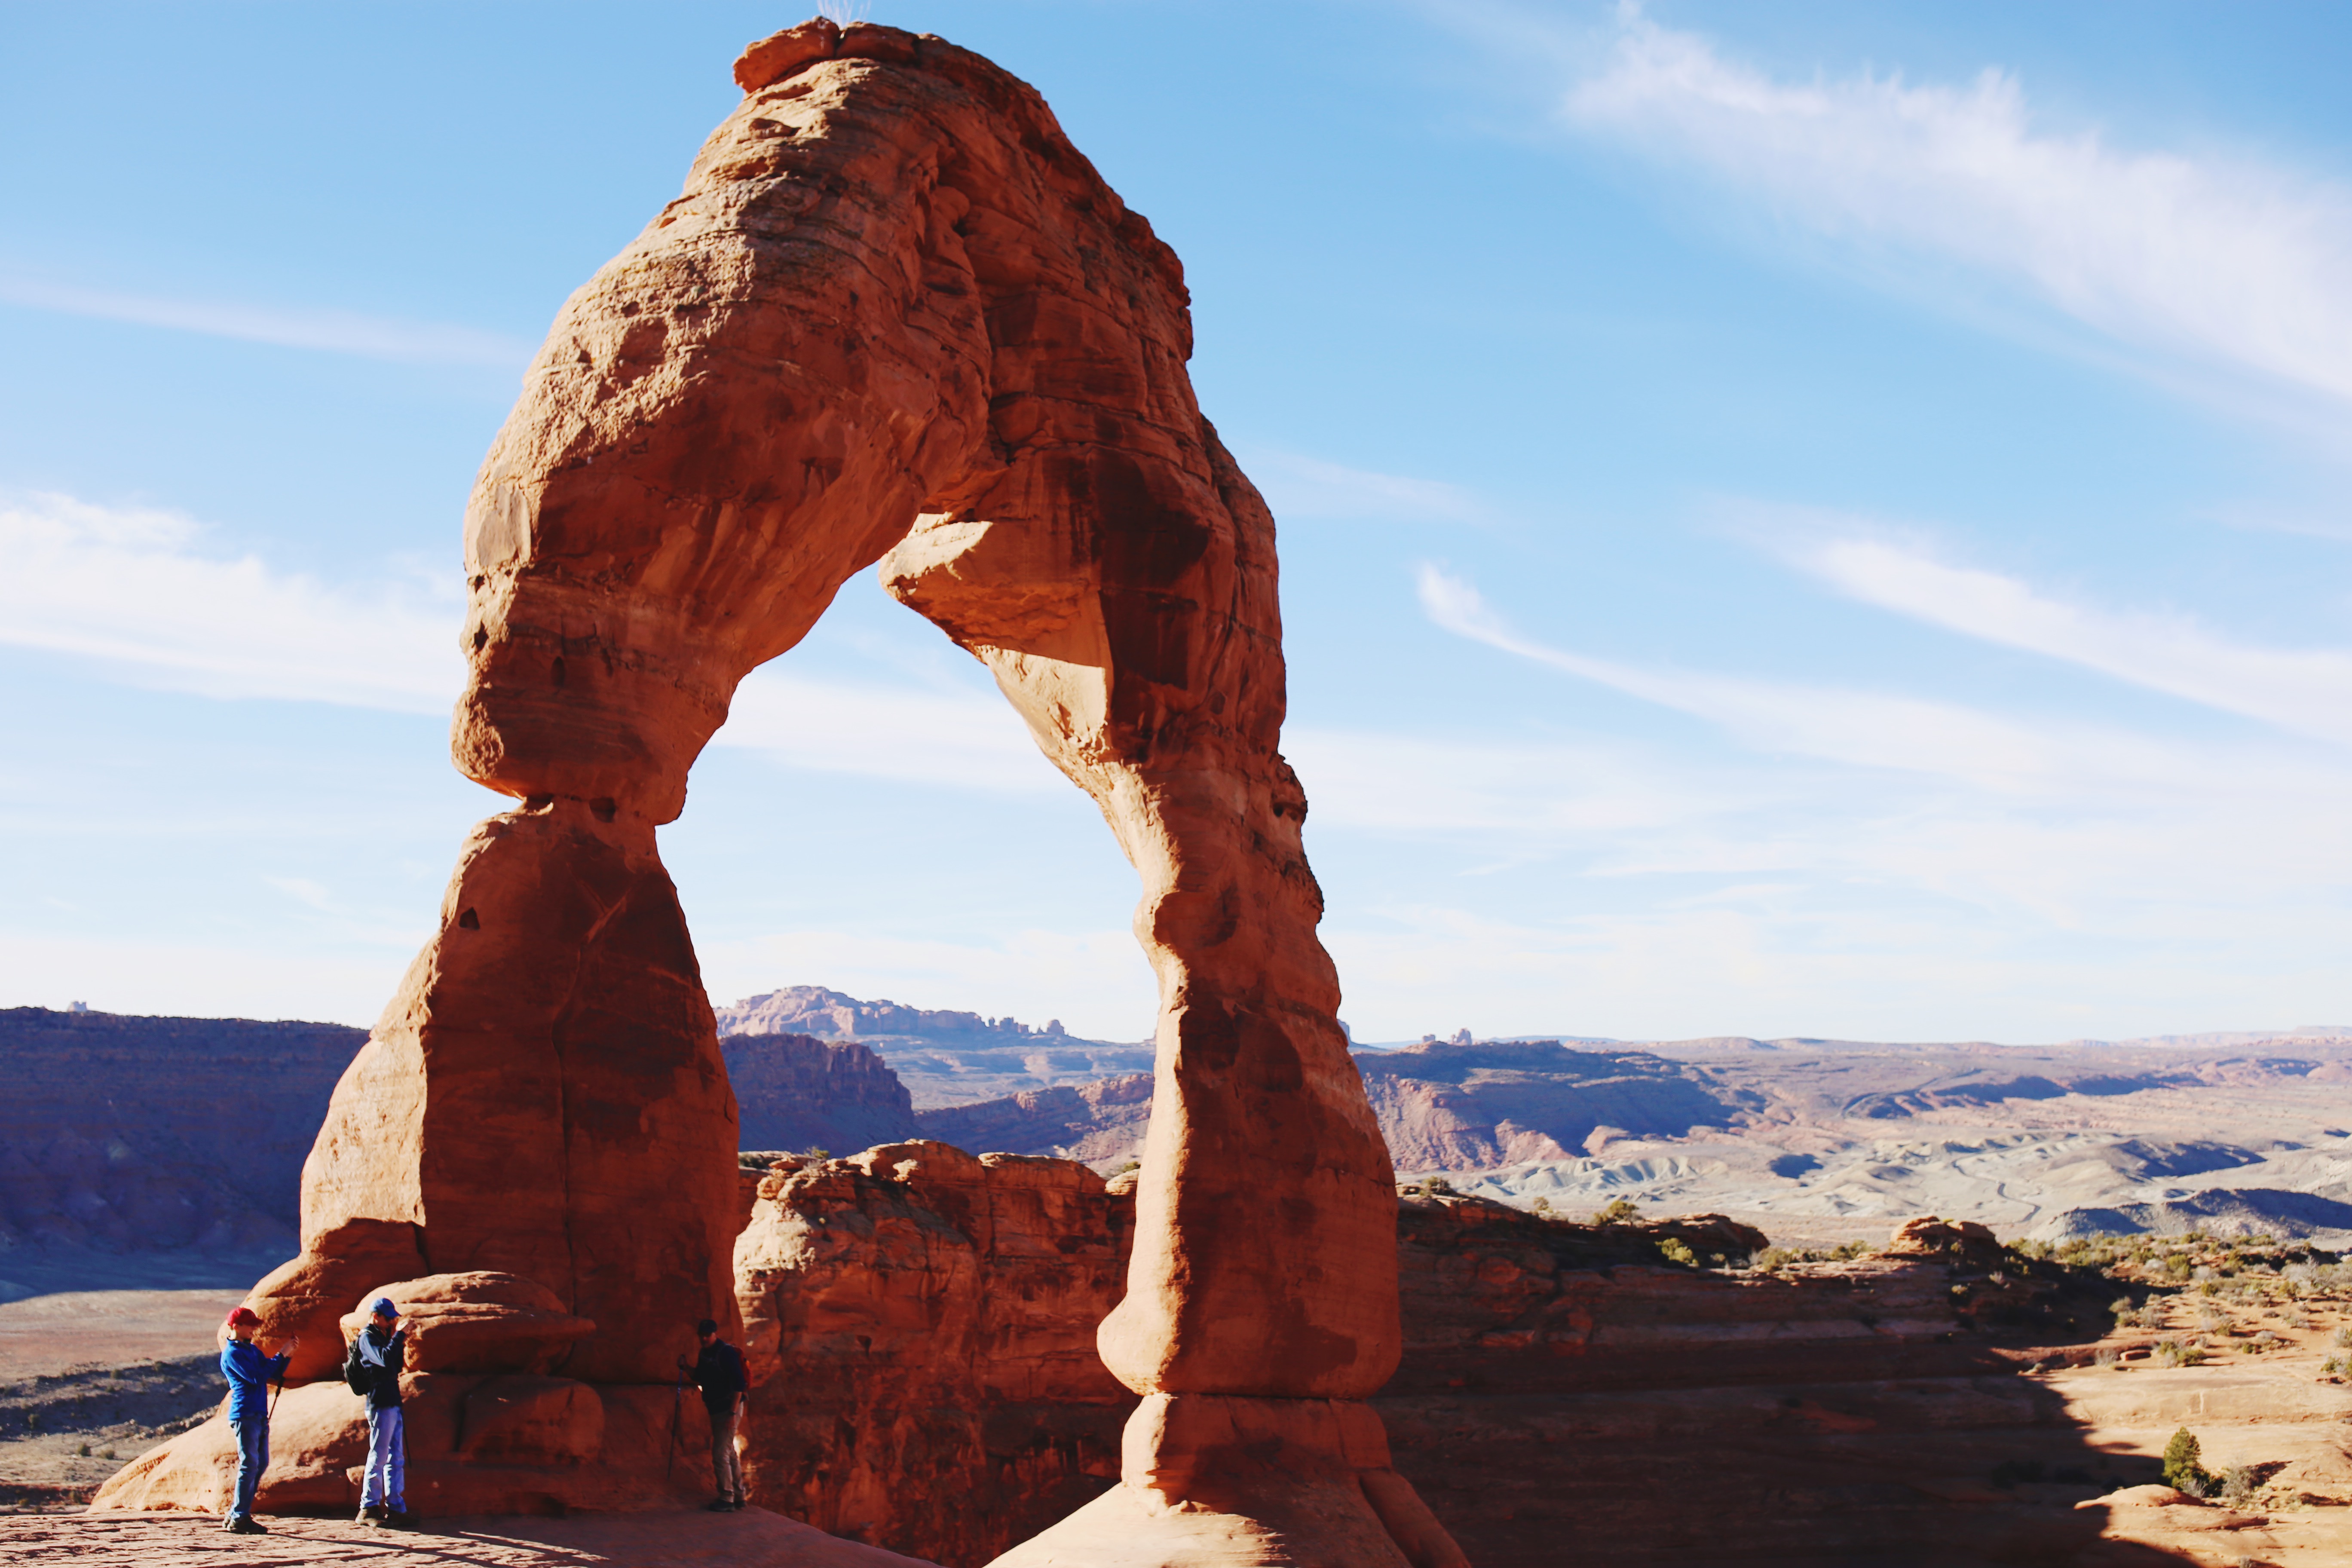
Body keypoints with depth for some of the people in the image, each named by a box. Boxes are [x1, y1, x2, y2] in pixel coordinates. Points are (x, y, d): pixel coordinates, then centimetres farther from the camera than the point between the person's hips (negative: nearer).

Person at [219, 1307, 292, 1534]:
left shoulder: (253, 1350, 19)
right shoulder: (232, 1353, -8)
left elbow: (275, 1375, 18)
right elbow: (257, 1377, -18)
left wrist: (287, 1356, 2)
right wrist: (281, 1355, -14)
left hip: (260, 1415, 9)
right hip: (245, 1415, -9)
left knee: (261, 1464, 9)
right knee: (249, 1465, -10)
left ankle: (236, 1514, 15)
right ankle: (239, 1519, -7)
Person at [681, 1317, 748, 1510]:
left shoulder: (726, 1353, -17)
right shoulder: (704, 1353, 9)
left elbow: (739, 1384, -21)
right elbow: (700, 1380, 19)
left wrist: (733, 1413, -24)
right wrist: (686, 1368, 1)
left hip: (729, 1409, -9)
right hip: (716, 1409, 9)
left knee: (720, 1454, -10)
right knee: (729, 1453, 16)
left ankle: (727, 1500, -5)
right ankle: (738, 1496, 25)